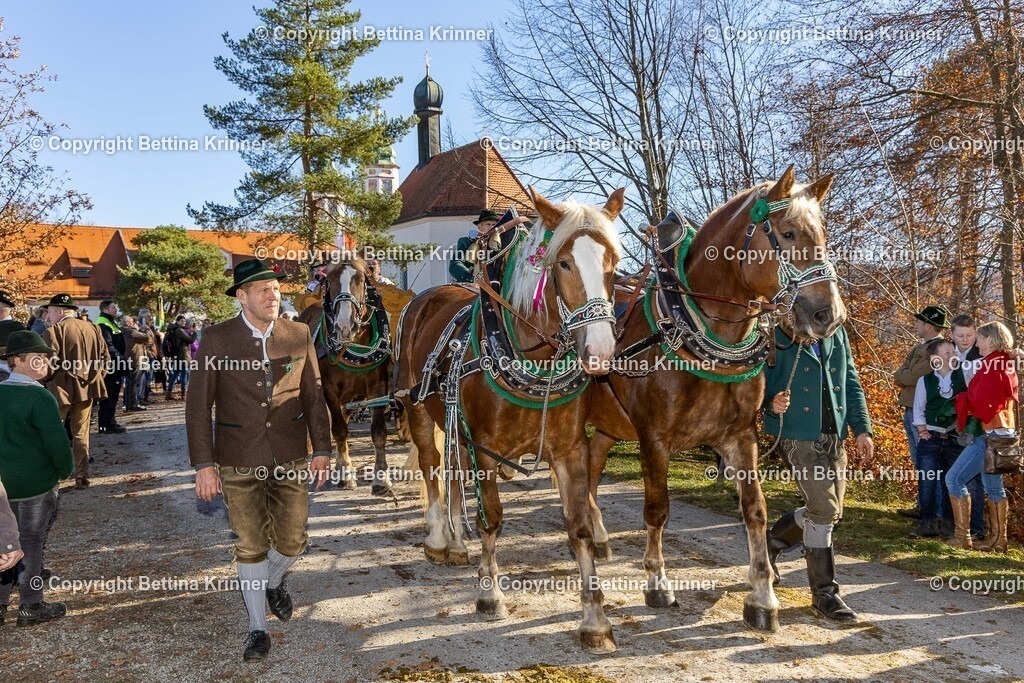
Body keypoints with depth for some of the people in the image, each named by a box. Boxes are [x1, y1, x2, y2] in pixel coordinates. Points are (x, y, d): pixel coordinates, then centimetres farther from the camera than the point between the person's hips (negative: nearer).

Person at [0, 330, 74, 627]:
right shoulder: (39, 397, -19)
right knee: (31, 543, 4)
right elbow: (56, 441, -20)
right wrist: (66, 470, -4)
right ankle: (31, 607, 14)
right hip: (36, 483, -7)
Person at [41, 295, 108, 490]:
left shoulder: (53, 331, -11)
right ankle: (82, 476, 13)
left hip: (60, 389, -5)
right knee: (81, 434, 12)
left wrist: (43, 384, -1)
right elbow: (105, 358, 9)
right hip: (86, 388, 6)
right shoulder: (93, 329, 8)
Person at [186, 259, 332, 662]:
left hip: (291, 459, 2)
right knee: (250, 547, 7)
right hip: (239, 463, -2)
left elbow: (314, 396, 4)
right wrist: (204, 464, -11)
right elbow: (198, 406, -6)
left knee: (292, 543, 8)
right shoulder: (215, 340, -7)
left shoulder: (299, 336, 0)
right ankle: (257, 627, 25)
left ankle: (272, 582, 43)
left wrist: (322, 450, 0)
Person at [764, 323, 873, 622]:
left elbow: (851, 383, 12)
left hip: (834, 437, 7)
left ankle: (773, 540, 39)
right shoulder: (775, 337, -6)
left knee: (831, 512, 14)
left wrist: (862, 428, 4)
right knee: (823, 509, -9)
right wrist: (771, 404, -24)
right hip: (798, 436, -7)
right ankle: (824, 593, 4)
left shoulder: (837, 335, 11)